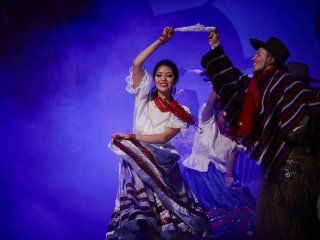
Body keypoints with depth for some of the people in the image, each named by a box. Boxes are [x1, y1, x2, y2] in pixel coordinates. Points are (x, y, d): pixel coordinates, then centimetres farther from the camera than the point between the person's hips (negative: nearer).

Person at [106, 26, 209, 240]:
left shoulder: (179, 113, 5)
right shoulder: (144, 98, 5)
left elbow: (163, 137, -10)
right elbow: (136, 64, -7)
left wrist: (131, 137, -15)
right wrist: (161, 41, -5)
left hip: (161, 162, 1)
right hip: (135, 162, 0)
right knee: (137, 223, -11)